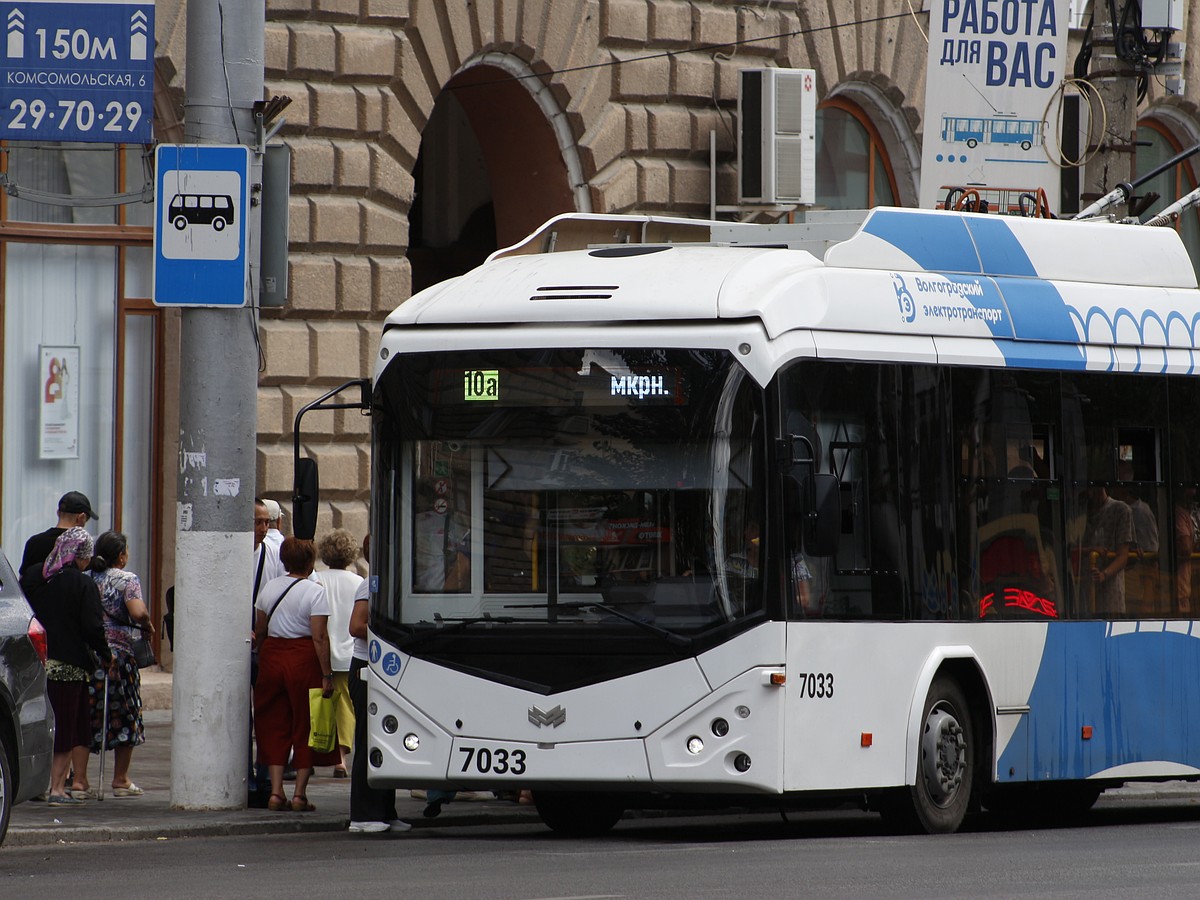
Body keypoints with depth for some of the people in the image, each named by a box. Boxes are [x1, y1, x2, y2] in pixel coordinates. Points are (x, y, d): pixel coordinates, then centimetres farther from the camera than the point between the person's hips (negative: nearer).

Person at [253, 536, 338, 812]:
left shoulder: (269, 588, 5)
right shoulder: (315, 592, -10)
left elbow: (259, 631, 10)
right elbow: (319, 637, -15)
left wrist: (261, 662, 20)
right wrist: (327, 675, -12)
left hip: (272, 656, 4)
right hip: (304, 659, -4)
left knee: (274, 726, 10)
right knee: (305, 726, 5)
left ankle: (275, 791, 3)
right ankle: (299, 793, 3)